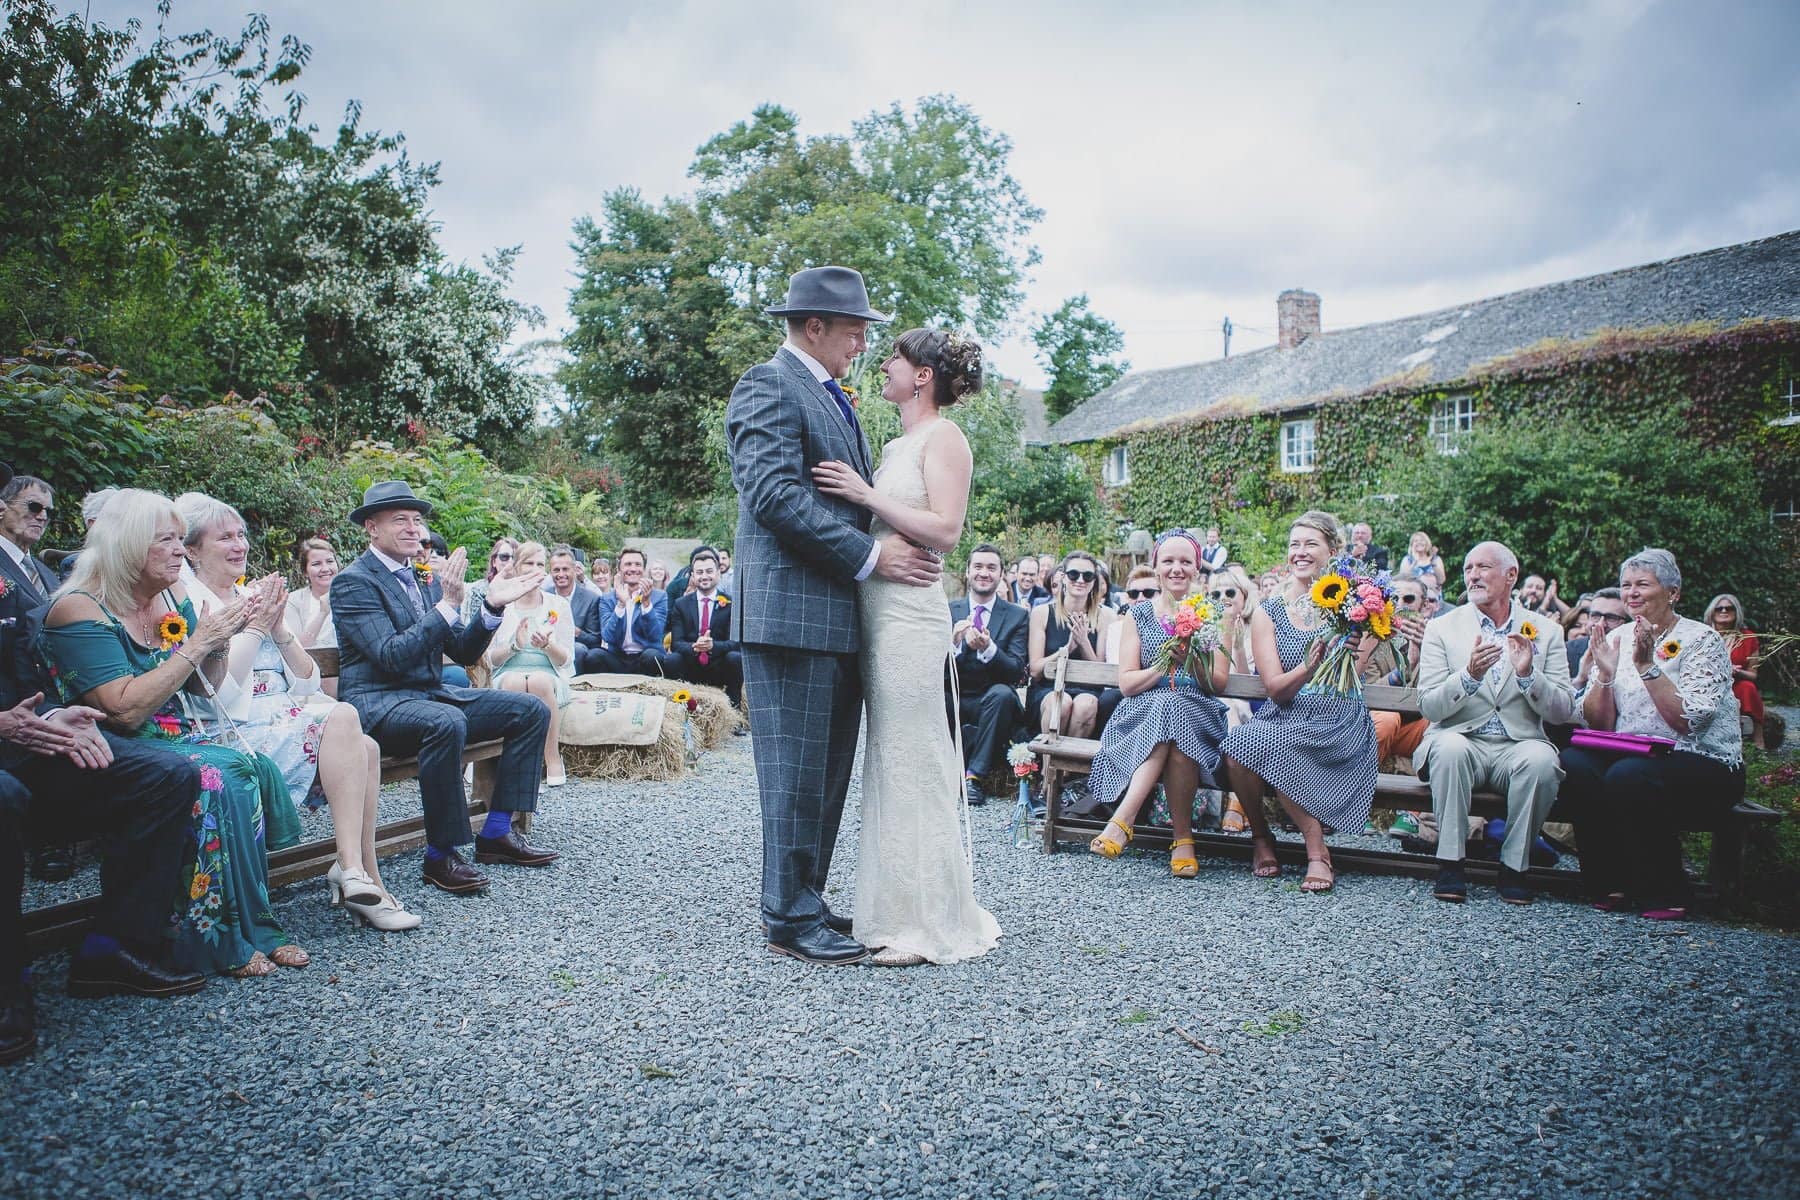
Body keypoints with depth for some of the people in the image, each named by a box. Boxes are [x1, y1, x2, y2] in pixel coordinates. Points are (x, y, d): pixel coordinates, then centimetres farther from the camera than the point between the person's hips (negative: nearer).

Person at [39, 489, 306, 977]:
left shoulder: (173, 598, 9)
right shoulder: (80, 610, -13)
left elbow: (203, 689, 13)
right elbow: (126, 710, -22)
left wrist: (222, 639, -5)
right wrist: (196, 644, -20)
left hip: (181, 738, 7)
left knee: (260, 770, -22)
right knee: (222, 776, -30)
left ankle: (256, 928, -15)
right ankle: (224, 942, -18)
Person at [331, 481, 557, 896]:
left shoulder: (427, 579, 15)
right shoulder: (353, 582, -8)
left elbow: (463, 652, 11)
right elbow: (392, 656, -22)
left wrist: (492, 606, -5)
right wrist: (448, 604, -25)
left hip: (430, 694, 8)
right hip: (377, 703, -8)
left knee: (532, 710, -4)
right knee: (447, 722, -38)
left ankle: (496, 833, -3)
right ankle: (440, 856, -24)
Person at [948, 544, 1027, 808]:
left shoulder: (1016, 616, 3)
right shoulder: (949, 611, 6)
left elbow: (1017, 671, -9)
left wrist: (988, 649, -28)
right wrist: (953, 643, -24)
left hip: (991, 704, -1)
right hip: (954, 702, 1)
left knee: (1002, 693, -35)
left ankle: (974, 775, -22)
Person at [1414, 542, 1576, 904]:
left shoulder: (1546, 632, 8)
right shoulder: (1442, 629, 5)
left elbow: (1563, 712, 0)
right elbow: (1429, 707, -5)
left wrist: (1528, 674, -17)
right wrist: (1469, 676, -23)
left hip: (1518, 746, 1)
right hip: (1461, 742, -1)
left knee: (1541, 760, -32)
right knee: (1449, 747, -34)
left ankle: (1515, 865, -12)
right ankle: (1450, 862, -20)